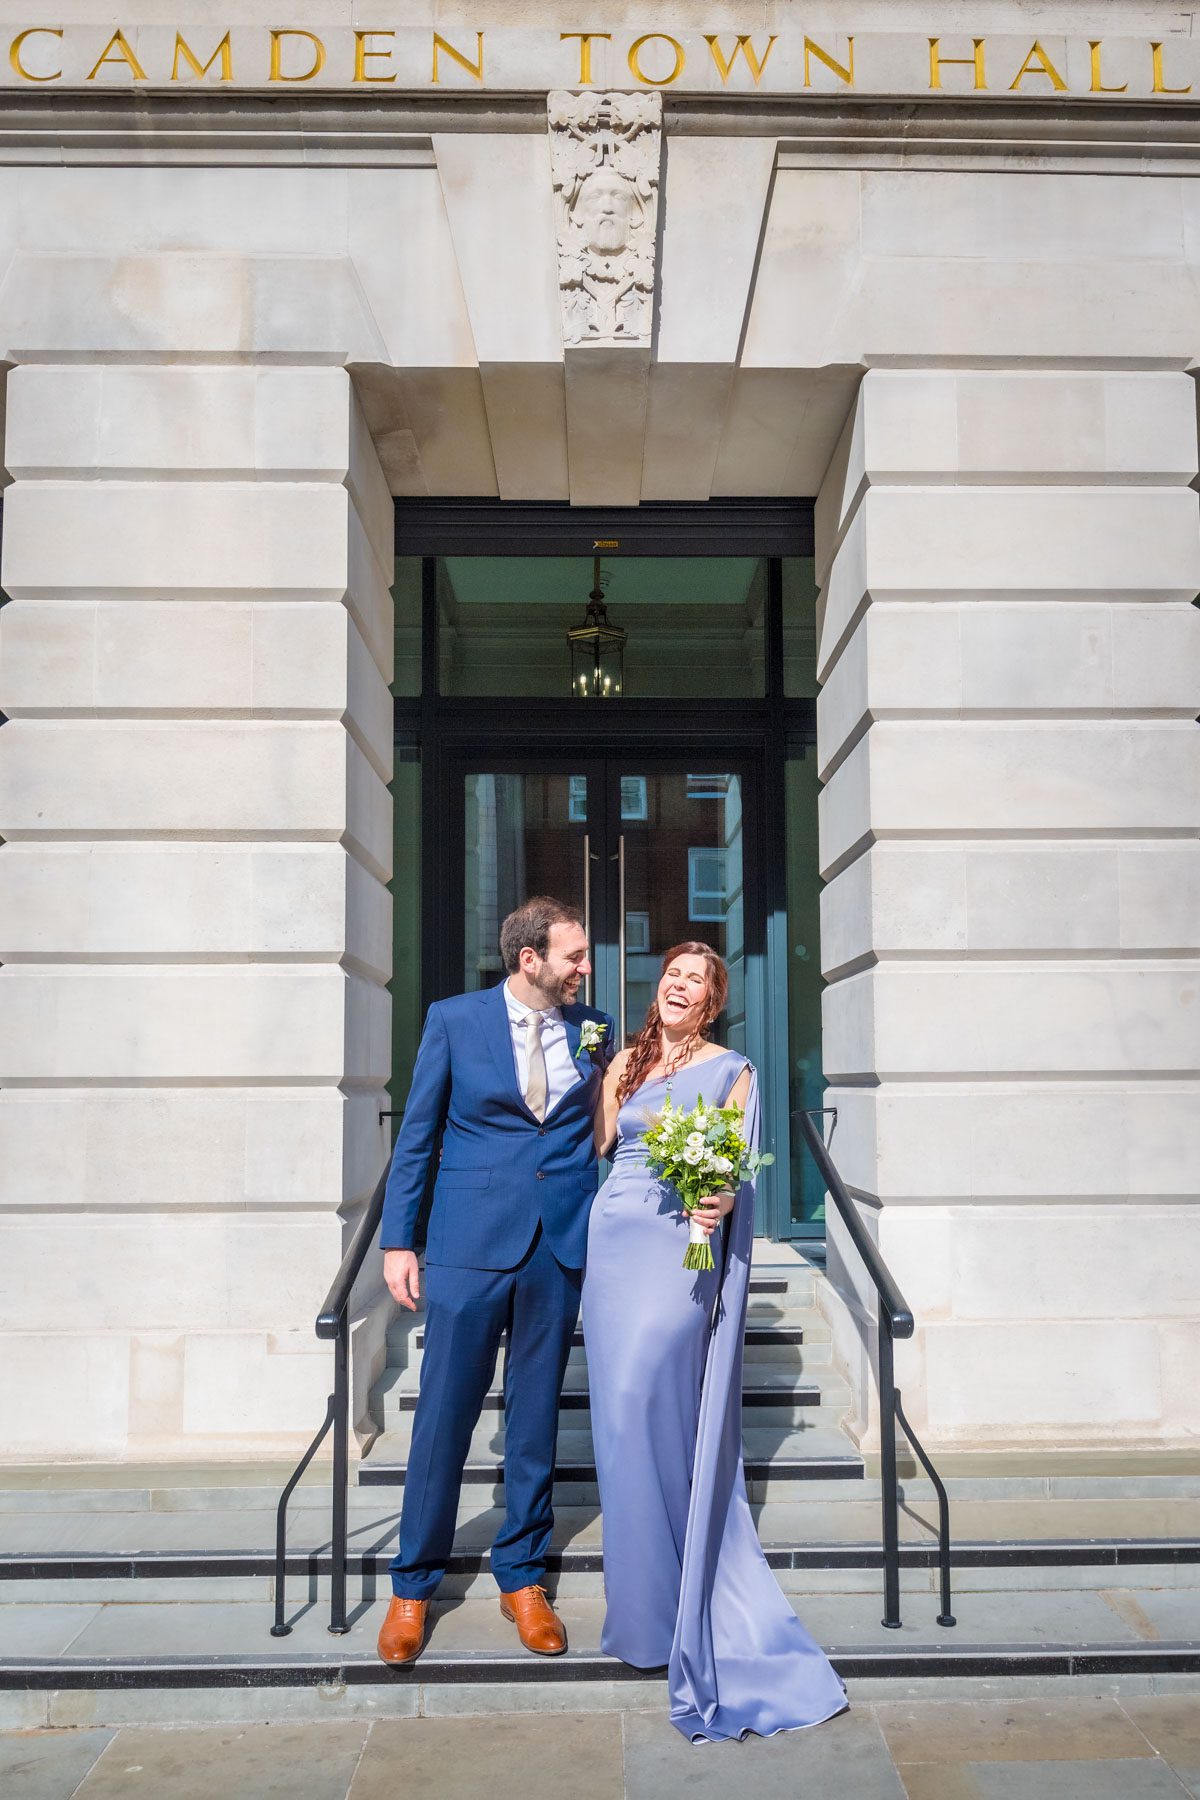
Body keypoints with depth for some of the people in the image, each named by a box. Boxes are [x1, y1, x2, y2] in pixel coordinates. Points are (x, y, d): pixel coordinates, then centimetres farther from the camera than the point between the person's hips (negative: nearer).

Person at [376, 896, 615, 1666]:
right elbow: (416, 1135, 2)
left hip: (562, 1248, 3)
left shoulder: (593, 1026, 5)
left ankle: (523, 1578, 27)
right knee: (444, 1416, 3)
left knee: (537, 1416, 11)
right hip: (471, 1244, -2)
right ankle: (413, 1586, 19)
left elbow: (601, 1132, 11)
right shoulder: (454, 1020, -2)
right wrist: (398, 1241, 0)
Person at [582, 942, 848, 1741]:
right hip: (614, 1244, 5)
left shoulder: (732, 1070, 3)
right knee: (621, 1410, 6)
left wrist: (722, 1201, -21)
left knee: (651, 1400, -11)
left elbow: (739, 1170, -1)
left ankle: (669, 1602, 5)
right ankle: (640, 1588, 23)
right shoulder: (624, 1065, 14)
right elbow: (596, 1149, 15)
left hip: (683, 1251, -4)